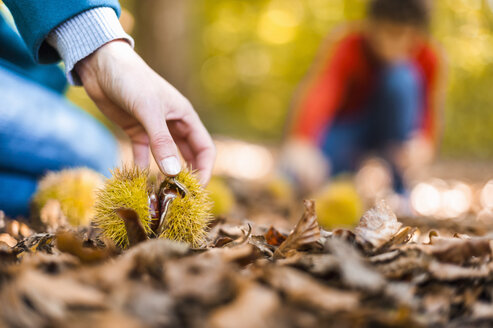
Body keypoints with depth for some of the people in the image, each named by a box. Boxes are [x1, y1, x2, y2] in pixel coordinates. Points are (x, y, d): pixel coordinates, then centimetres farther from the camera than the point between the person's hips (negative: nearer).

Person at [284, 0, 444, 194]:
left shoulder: (428, 57, -16)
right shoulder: (348, 47, -26)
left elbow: (428, 117, -14)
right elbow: (317, 95, -44)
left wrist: (422, 143, -38)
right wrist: (300, 145, -62)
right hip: (345, 130, -2)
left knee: (401, 78, -29)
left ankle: (397, 187, -18)